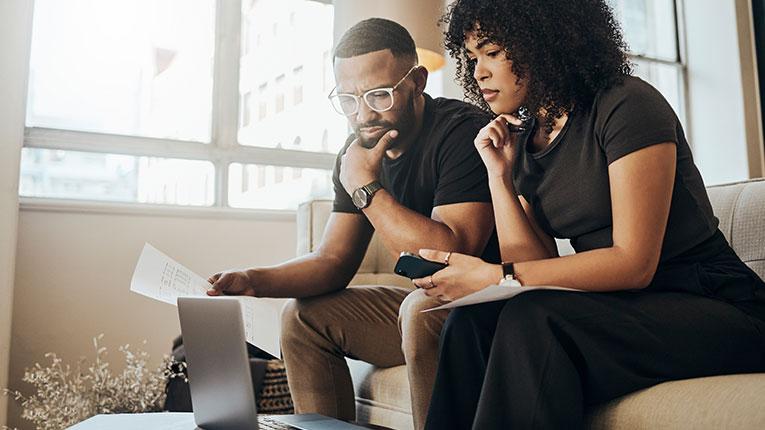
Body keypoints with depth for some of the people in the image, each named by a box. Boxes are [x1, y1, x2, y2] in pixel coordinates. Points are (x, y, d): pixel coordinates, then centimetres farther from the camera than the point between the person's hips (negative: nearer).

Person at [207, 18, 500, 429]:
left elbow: (452, 257, -30)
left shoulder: (462, 132, -20)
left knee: (421, 309, -35)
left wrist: (367, 187, -24)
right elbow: (333, 260, 4)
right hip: (424, 301, 7)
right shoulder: (360, 150, 3)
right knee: (304, 316, 4)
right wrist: (254, 280, -13)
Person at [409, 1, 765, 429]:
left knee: (533, 321, -31)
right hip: (617, 308, 6)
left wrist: (494, 277, -22)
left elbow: (634, 264, -18)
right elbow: (536, 267, 2)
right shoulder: (523, 142, 9)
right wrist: (499, 174, -4)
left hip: (713, 309, -5)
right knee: (471, 320, -20)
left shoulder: (626, 104, -11)